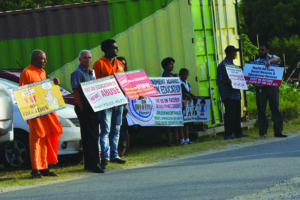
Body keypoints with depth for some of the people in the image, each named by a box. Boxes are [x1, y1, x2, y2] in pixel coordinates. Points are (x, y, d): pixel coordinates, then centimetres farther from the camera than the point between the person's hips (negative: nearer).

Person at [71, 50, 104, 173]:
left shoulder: (92, 73, 18)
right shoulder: (77, 73, -7)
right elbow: (76, 92, -13)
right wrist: (82, 108, -17)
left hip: (93, 108, 8)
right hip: (84, 108, -8)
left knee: (94, 135, 10)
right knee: (89, 136, -8)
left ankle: (90, 163, 17)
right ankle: (92, 164, -8)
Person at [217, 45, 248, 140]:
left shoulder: (232, 64, 21)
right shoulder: (223, 65, -8)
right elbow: (221, 81, -15)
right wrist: (228, 82, -33)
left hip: (236, 94, 9)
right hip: (228, 95, -9)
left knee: (237, 114, 10)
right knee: (229, 114, -11)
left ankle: (238, 133, 16)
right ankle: (228, 134, -10)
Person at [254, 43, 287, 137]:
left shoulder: (272, 58, 8)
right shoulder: (256, 62, 13)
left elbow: (278, 59, -17)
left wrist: (270, 61, -39)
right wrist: (255, 83, -13)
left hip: (272, 87, -1)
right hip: (261, 88, 1)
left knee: (275, 108, -3)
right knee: (261, 109, 0)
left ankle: (278, 131, -2)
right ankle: (263, 131, 5)